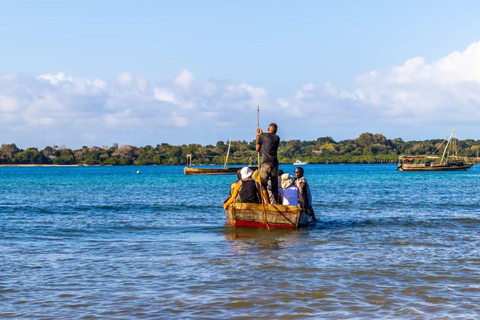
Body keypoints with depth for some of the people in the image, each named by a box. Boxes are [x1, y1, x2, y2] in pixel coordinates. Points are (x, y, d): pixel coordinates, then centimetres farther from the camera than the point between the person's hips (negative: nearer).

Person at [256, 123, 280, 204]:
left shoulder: (262, 136, 1)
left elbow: (257, 149, 9)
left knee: (263, 185, -4)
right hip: (274, 164, 4)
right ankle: (276, 204, 9)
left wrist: (257, 139, 25)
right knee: (275, 186, 9)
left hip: (265, 163, -4)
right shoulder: (277, 138, 10)